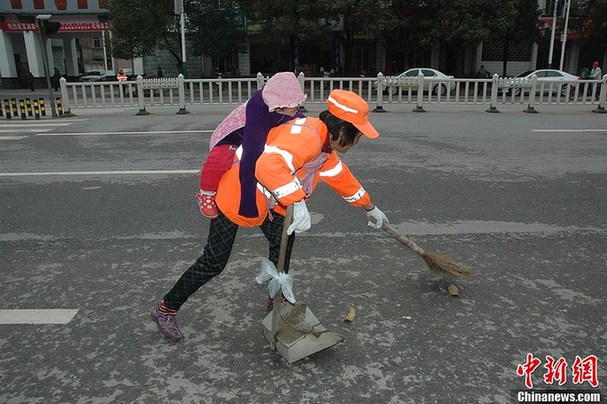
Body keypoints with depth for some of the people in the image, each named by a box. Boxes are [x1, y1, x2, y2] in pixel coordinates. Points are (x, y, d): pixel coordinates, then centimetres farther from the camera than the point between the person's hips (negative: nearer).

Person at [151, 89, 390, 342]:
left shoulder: (325, 146, 4)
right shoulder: (307, 136, -29)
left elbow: (343, 178, 18)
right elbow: (269, 165, -46)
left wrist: (370, 208, 27)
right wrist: (298, 202, -50)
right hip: (234, 194, -10)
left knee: (283, 238, 13)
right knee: (214, 262, -3)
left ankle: (277, 298, 32)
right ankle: (165, 310, 16)